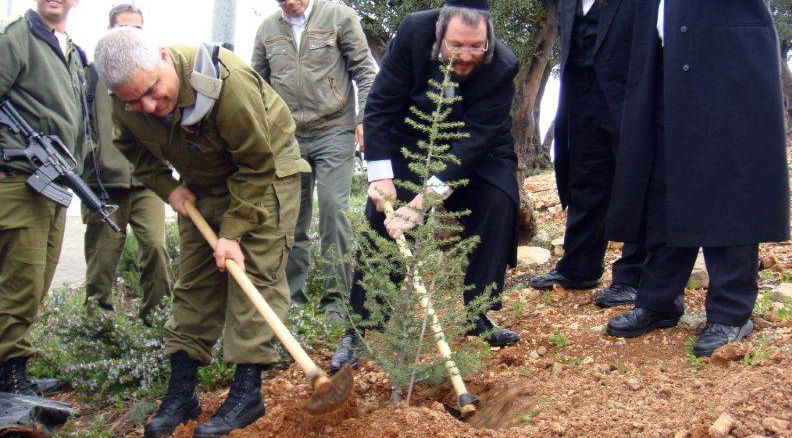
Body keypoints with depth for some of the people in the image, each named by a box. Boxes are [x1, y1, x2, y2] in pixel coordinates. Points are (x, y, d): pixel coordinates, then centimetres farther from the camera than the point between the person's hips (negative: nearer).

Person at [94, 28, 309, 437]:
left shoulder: (228, 82, -38)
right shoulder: (127, 102, -19)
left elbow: (257, 166, -29)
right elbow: (132, 147, 6)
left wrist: (234, 232, -27)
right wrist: (166, 186, -7)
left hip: (265, 171, -6)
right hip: (203, 181, 6)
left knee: (254, 272, -12)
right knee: (193, 280, 5)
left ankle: (247, 392, -9)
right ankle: (181, 393, 10)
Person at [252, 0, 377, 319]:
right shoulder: (268, 28, 10)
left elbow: (364, 70, 0)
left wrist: (363, 119, -7)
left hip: (334, 132, -4)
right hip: (287, 137, 4)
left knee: (334, 207, -10)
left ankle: (336, 297, -3)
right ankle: (292, 294, 18)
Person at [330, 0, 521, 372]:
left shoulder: (503, 67, -32)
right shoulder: (413, 32, -29)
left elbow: (475, 139, -35)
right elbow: (381, 105, -23)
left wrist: (429, 195, -44)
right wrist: (381, 175, -30)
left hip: (477, 154, 0)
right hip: (411, 143, 0)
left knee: (497, 205, -20)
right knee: (381, 221, -11)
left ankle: (478, 316, -5)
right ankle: (358, 330, -4)